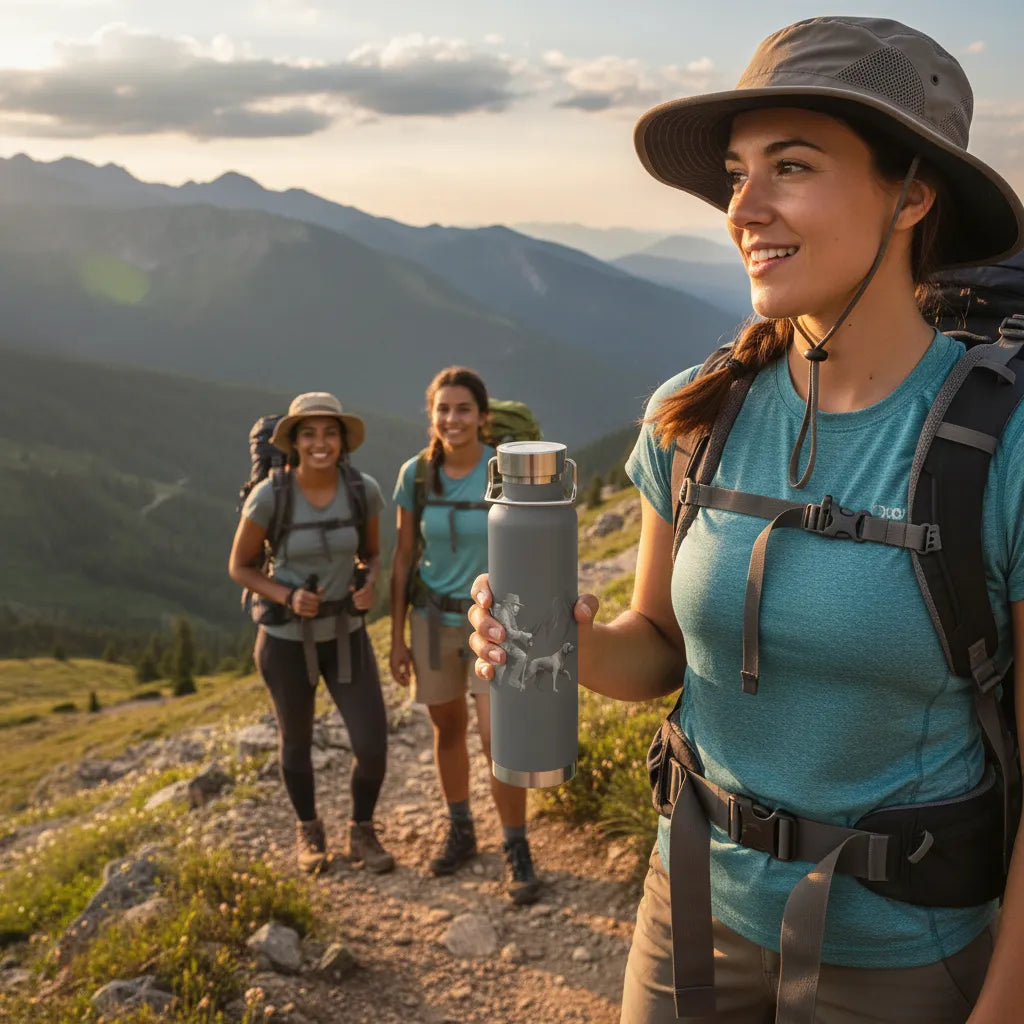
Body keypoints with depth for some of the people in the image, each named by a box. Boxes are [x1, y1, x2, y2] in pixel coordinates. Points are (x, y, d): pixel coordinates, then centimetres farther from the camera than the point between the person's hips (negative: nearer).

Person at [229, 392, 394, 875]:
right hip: (286, 636, -2)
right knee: (297, 741, 18)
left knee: (373, 748, -3)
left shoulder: (364, 489, -12)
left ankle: (362, 834, 27)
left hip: (345, 633, 2)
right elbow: (240, 566, -6)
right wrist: (288, 598, -23)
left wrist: (371, 586, -17)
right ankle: (309, 831, 45)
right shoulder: (268, 496, -20)